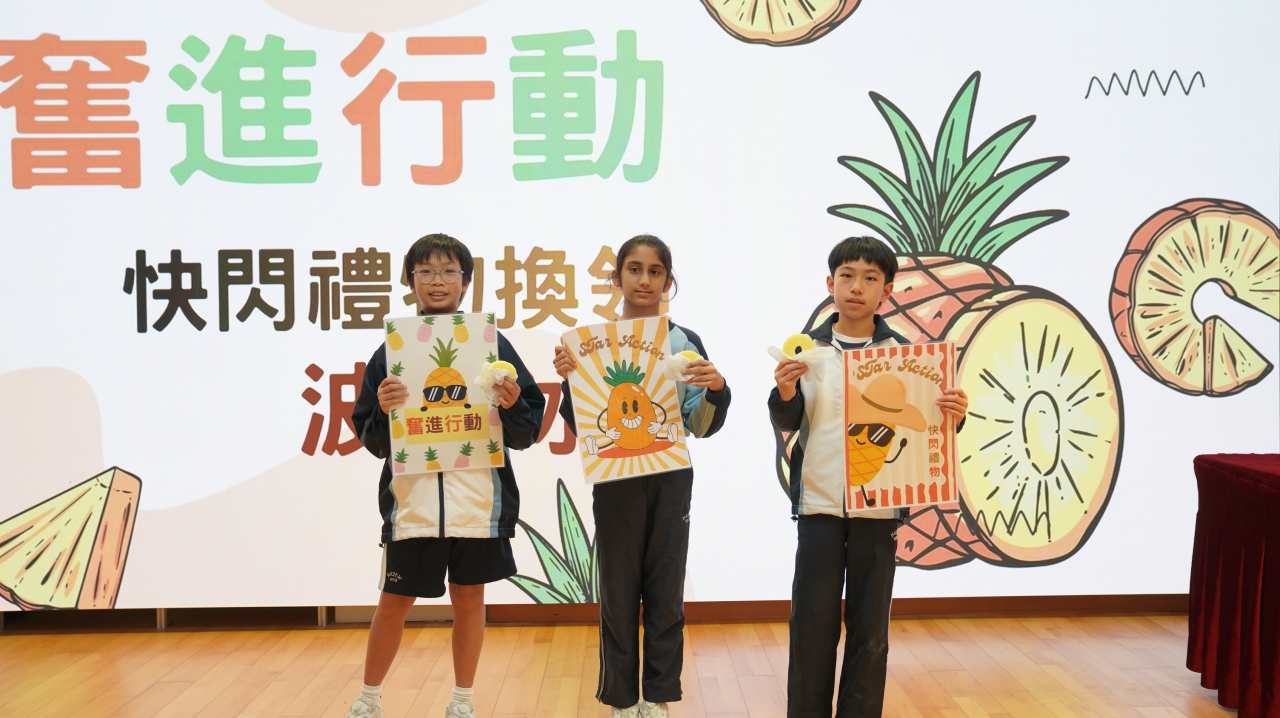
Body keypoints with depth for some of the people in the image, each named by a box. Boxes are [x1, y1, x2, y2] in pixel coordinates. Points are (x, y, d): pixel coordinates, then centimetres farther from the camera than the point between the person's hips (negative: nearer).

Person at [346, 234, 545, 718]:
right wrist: (384, 410, -16)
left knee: (469, 598, 11)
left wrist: (511, 405, -18)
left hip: (478, 500, 0)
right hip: (412, 501, 0)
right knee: (394, 603, 9)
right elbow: (372, 441, 4)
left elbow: (526, 433, 2)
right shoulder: (391, 350, 4)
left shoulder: (492, 345, 2)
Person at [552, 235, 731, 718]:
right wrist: (568, 380, -17)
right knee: (618, 592, 6)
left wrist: (716, 389, -17)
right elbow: (581, 427, 0)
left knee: (665, 591, 7)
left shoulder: (685, 342, 2)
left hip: (671, 479, 1)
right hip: (615, 479, -1)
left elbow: (701, 427, 2)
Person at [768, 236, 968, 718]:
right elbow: (786, 423, 2)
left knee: (870, 631, 7)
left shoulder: (904, 353, 2)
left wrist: (952, 417, -18)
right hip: (818, 505, 0)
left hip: (878, 509, 0)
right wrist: (785, 393, -19)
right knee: (812, 625, 4)